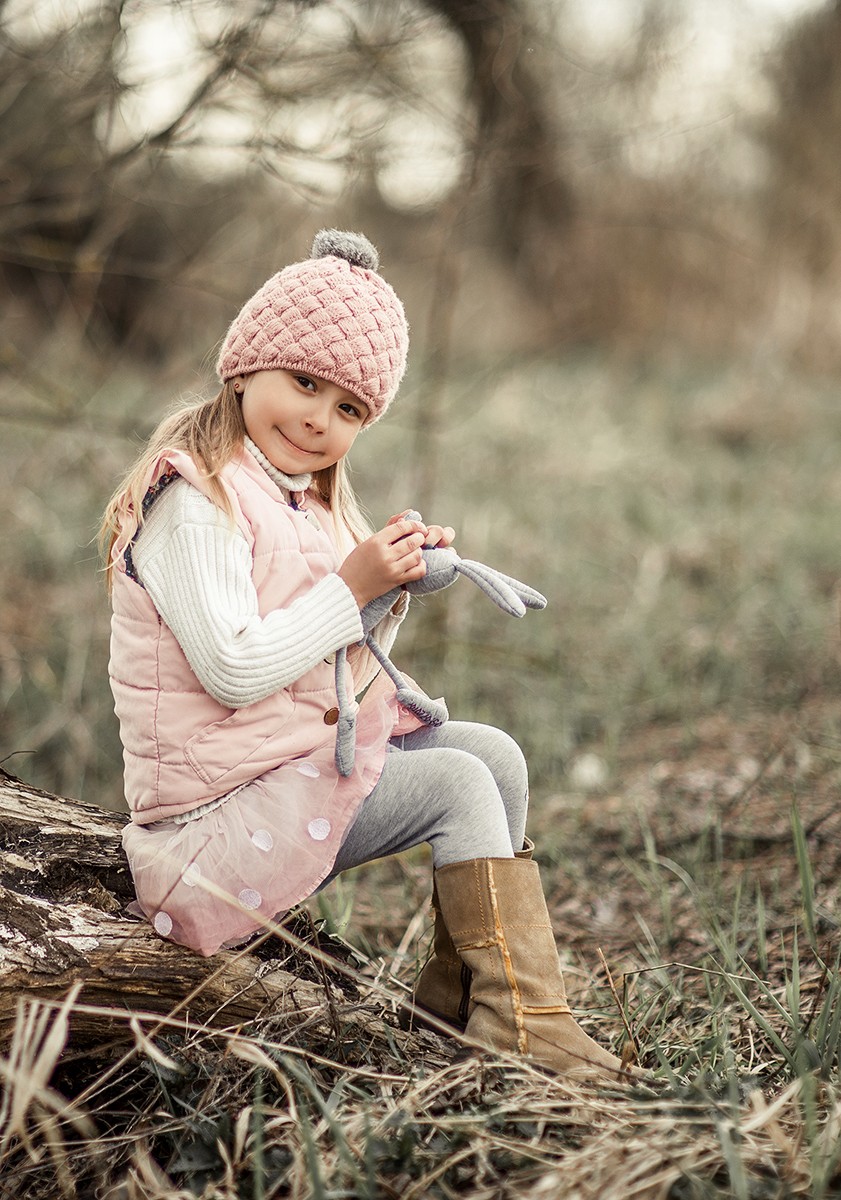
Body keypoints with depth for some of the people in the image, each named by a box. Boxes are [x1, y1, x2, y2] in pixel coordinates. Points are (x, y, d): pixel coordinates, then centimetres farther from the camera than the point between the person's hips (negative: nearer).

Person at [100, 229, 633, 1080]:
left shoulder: (308, 501, 14)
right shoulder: (194, 505, -17)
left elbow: (344, 667, 16)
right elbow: (235, 672, -26)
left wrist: (392, 590, -2)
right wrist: (352, 586, -18)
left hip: (319, 748, 10)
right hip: (222, 808, -10)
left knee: (495, 755, 2)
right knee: (457, 787, -17)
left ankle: (455, 996, 5)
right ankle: (521, 1025, -12)